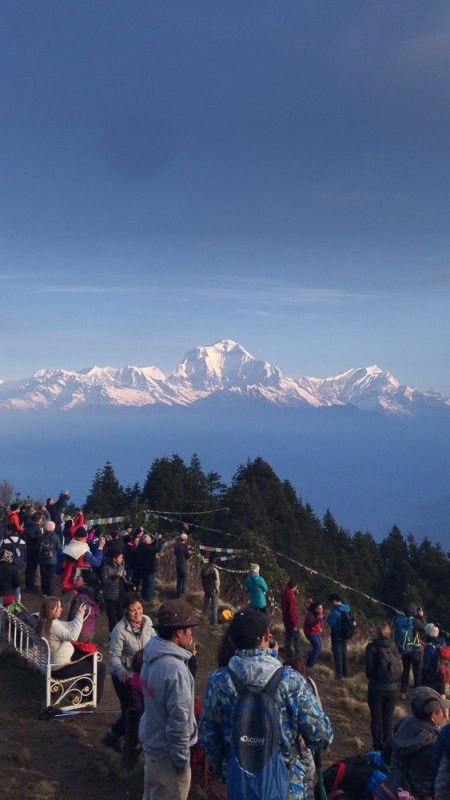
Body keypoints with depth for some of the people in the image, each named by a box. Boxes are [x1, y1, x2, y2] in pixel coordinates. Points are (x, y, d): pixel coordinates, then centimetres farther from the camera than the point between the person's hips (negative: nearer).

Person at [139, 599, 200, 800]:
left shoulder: (153, 655, -4)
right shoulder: (174, 669, -31)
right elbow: (179, 721, -26)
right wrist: (182, 759, -15)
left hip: (151, 741, 8)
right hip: (167, 751, -8)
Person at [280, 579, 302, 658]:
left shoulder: (284, 592, -9)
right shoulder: (291, 597, -33)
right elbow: (292, 612, -27)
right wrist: (295, 624, -18)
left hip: (286, 620, 8)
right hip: (292, 621, -8)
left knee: (288, 638, 22)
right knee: (297, 640, 11)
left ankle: (288, 655, 35)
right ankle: (298, 657, 24)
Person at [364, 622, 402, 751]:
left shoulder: (372, 647, -13)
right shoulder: (394, 647, -5)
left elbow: (369, 668, -10)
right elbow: (399, 668, -1)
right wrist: (397, 684, 12)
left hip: (376, 688, -2)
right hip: (393, 688, 2)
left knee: (376, 718, 13)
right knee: (389, 718, 14)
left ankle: (377, 746, 21)